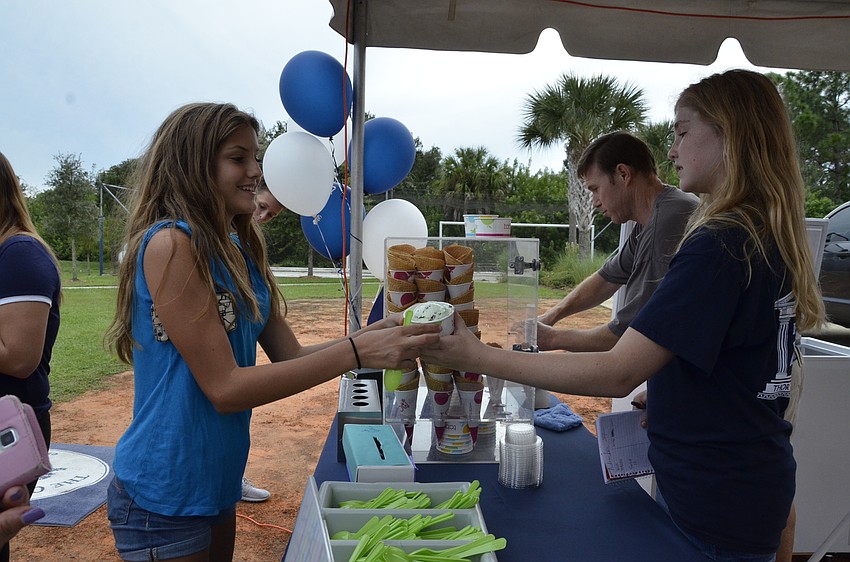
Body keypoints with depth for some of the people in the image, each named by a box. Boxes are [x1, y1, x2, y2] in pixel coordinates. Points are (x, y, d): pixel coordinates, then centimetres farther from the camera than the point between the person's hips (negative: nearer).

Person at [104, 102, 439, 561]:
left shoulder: (239, 252, 5)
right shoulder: (169, 244, -20)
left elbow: (289, 355, 1)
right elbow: (224, 388, -23)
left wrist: (375, 338, -15)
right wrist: (355, 351, -26)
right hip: (163, 501, -8)